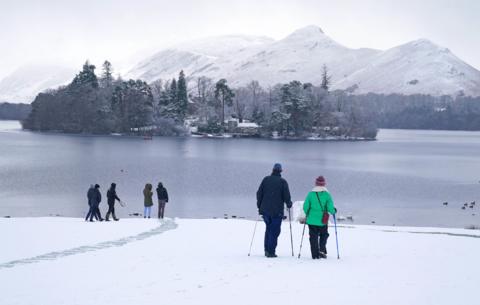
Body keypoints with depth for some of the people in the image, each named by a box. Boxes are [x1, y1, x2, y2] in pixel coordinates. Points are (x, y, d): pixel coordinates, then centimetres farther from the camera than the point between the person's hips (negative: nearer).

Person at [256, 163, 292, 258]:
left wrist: (259, 205, 15)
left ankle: (266, 249, 15)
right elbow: (286, 196, -7)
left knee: (268, 228, 19)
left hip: (265, 210, 4)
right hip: (277, 211, -4)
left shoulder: (266, 179, 3)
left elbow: (259, 193, 5)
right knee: (274, 231, 1)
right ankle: (271, 251, -3)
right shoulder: (283, 182, -6)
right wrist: (289, 204, 12)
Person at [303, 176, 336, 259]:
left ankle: (315, 255, 6)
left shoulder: (311, 194, -4)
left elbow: (305, 206, -4)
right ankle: (322, 250, 2)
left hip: (312, 220, 0)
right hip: (323, 221, 0)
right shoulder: (327, 195, -7)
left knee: (313, 237, 8)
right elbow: (330, 208, -10)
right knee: (324, 235, 18)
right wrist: (333, 211, 12)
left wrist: (307, 214, 16)